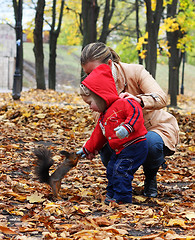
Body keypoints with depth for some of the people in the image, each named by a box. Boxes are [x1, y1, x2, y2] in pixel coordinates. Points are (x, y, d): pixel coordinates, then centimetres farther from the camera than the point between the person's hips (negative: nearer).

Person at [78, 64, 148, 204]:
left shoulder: (123, 104, -13)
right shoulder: (103, 118, 18)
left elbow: (136, 113, -28)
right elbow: (98, 136, 30)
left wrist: (127, 127, -41)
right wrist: (89, 149, 38)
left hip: (135, 146, -10)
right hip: (119, 151, 10)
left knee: (120, 171, -15)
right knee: (111, 170, 15)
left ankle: (122, 198, -9)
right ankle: (112, 194, 29)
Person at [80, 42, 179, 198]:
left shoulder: (135, 71, -20)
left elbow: (161, 98, -31)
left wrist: (139, 100, -52)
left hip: (157, 128, -3)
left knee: (150, 142, -38)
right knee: (107, 150, -29)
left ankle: (151, 177, -3)